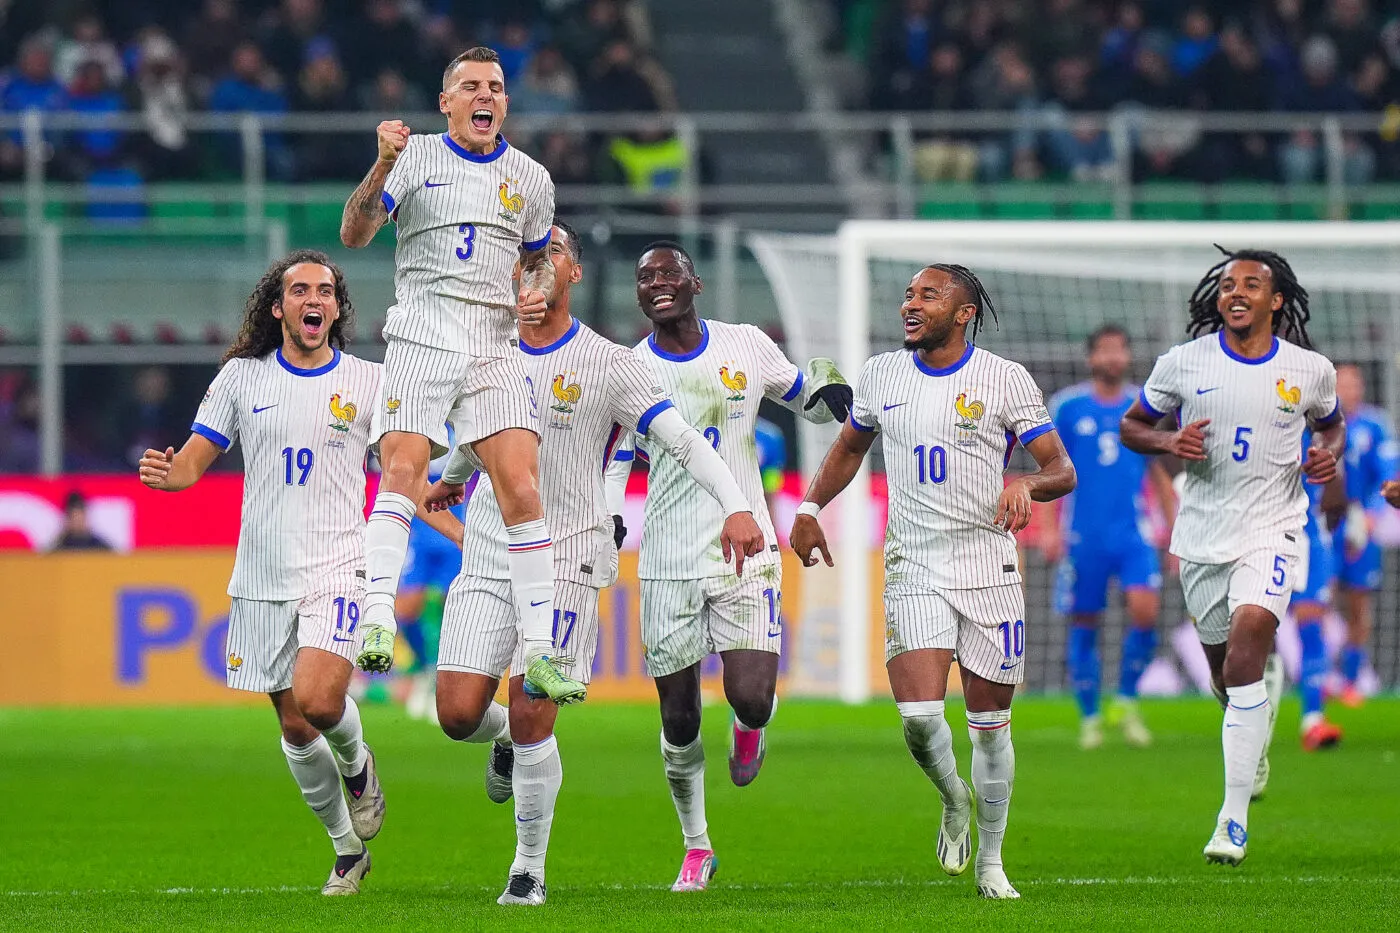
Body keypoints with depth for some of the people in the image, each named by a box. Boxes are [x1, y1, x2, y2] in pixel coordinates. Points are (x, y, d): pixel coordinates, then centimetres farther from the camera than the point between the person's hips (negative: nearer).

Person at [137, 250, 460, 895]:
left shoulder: (369, 383, 3)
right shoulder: (242, 376, 6)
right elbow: (193, 461, 6)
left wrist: (463, 530, -5)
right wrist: (166, 473, -17)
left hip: (337, 569, -3)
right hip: (262, 576, 3)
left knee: (318, 700, -25)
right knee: (294, 725, 6)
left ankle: (356, 762, 10)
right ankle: (348, 850, 24)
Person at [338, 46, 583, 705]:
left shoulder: (530, 177, 15)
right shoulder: (416, 157, 5)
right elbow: (354, 235, -5)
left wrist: (538, 293, 4)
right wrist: (384, 166, -20)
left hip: (496, 347, 3)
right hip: (420, 339, -3)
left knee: (522, 493, -8)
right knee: (402, 473, -20)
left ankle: (538, 652, -6)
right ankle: (377, 621, -22)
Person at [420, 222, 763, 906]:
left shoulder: (607, 364, -4)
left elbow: (682, 439, -8)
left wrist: (735, 506, -22)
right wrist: (451, 477, 49)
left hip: (565, 560, -4)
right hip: (487, 558, 4)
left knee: (532, 716, -11)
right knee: (458, 714, -6)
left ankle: (530, 870, 5)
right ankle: (506, 740, 31)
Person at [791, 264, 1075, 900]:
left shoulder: (1005, 380, -4)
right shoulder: (881, 376, 7)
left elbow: (1063, 470, -4)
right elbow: (849, 449, 25)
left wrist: (1025, 484, -26)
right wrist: (809, 507, 12)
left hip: (989, 568, -2)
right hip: (913, 571, 2)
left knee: (989, 723, 5)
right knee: (919, 715, -15)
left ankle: (990, 860, 22)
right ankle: (954, 802, 17)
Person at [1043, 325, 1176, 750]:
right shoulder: (1067, 407, 2)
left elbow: (1160, 475, 15)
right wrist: (1050, 528, -3)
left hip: (1133, 533, 1)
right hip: (1083, 535, -1)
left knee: (1145, 610, -18)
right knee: (1084, 624, 3)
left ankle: (1126, 700, 3)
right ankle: (1089, 718, 16)